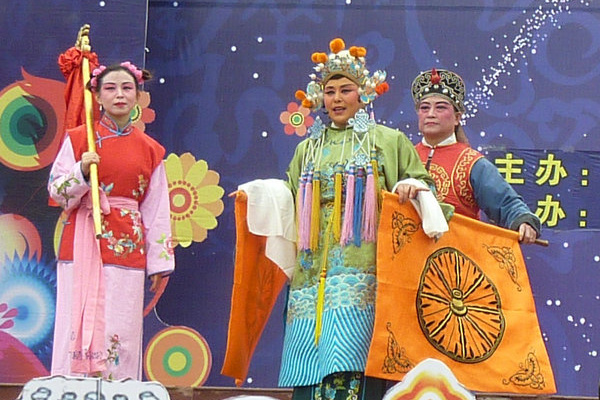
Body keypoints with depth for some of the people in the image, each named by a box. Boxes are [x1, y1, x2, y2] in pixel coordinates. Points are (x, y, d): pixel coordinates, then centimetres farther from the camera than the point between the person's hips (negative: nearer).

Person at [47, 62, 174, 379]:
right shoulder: (78, 138, 5)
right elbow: (56, 190, 3)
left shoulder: (149, 150, 9)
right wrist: (82, 171, -16)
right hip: (82, 246, -1)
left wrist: (159, 264, 5)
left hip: (126, 248, 1)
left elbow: (157, 211, 8)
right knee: (80, 325, -4)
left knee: (121, 332, -3)